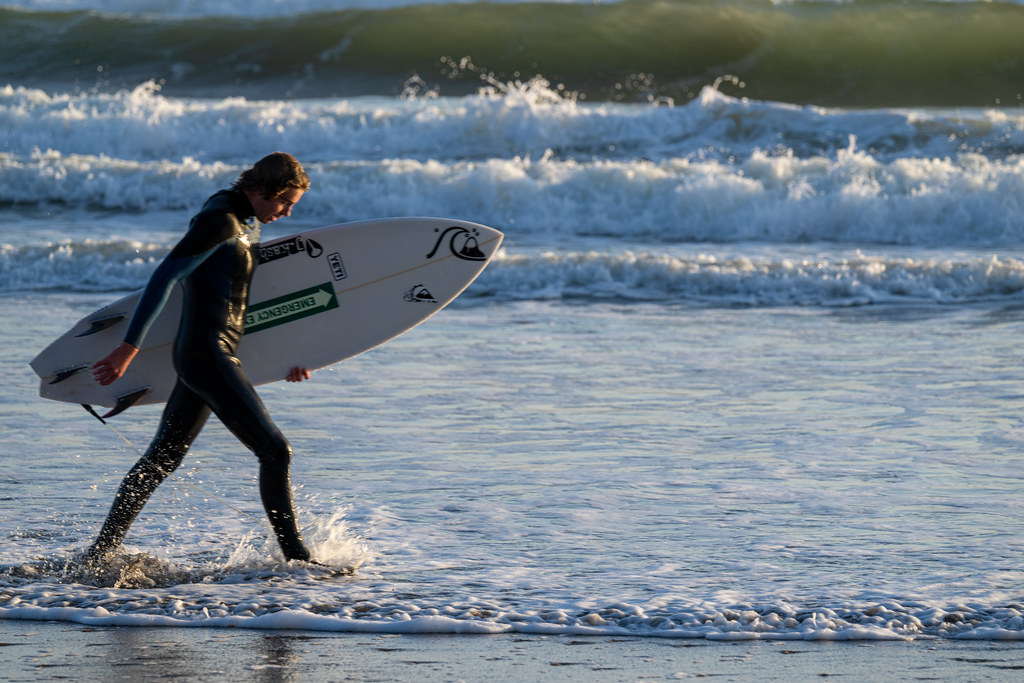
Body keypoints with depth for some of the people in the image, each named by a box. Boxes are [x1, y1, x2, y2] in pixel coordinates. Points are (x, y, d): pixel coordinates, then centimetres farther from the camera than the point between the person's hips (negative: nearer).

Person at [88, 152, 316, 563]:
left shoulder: (246, 224, 16)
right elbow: (163, 278, -20)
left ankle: (100, 553, 19)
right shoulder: (219, 221, -15)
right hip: (208, 354, -11)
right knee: (274, 450, -9)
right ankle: (295, 557, -5)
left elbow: (250, 297, 27)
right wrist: (129, 347, -24)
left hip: (196, 356, 11)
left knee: (162, 459, 15)